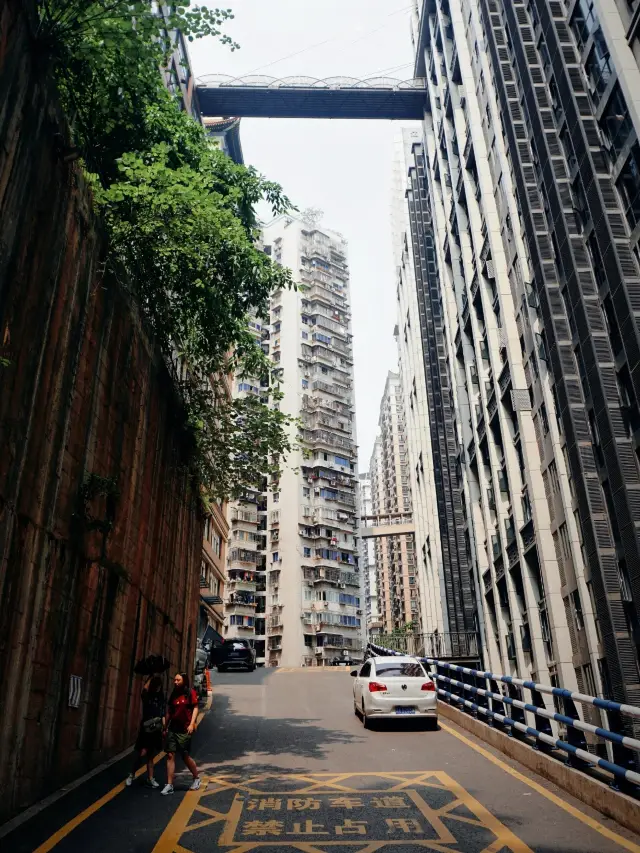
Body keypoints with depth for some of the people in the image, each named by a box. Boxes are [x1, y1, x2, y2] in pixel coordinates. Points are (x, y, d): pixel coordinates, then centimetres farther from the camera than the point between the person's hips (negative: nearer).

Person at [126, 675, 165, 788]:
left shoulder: (161, 698, 8)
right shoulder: (146, 696, -3)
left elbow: (163, 714, 10)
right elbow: (145, 687, -26)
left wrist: (164, 726, 1)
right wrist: (151, 677, -19)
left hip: (156, 729, 4)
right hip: (146, 727, -4)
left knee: (150, 755, 11)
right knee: (142, 752, -10)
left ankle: (150, 778, 16)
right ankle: (131, 775, 9)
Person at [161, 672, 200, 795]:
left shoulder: (190, 693, -6)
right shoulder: (173, 694, 10)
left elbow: (195, 708, -9)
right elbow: (169, 711, 14)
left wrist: (192, 724, -18)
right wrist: (166, 727, 13)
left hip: (184, 730, -5)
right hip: (172, 729, 5)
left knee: (185, 756, 4)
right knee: (170, 755, 0)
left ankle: (196, 778, 26)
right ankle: (169, 785, 5)